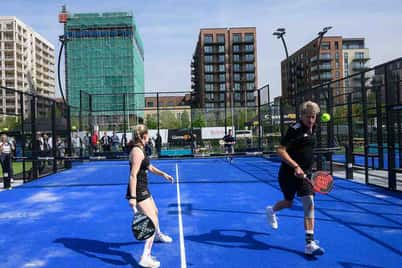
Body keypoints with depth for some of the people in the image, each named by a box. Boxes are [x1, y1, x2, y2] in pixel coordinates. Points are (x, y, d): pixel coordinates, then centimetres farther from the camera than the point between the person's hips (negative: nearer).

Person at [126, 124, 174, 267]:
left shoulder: (140, 149, 9)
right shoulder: (137, 151, -21)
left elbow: (149, 167, 19)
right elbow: (133, 175, -27)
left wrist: (163, 174, 5)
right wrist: (132, 197, -30)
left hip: (143, 190, 11)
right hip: (138, 191, -10)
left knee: (154, 212, 31)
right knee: (153, 222, -11)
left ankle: (158, 235, 59)